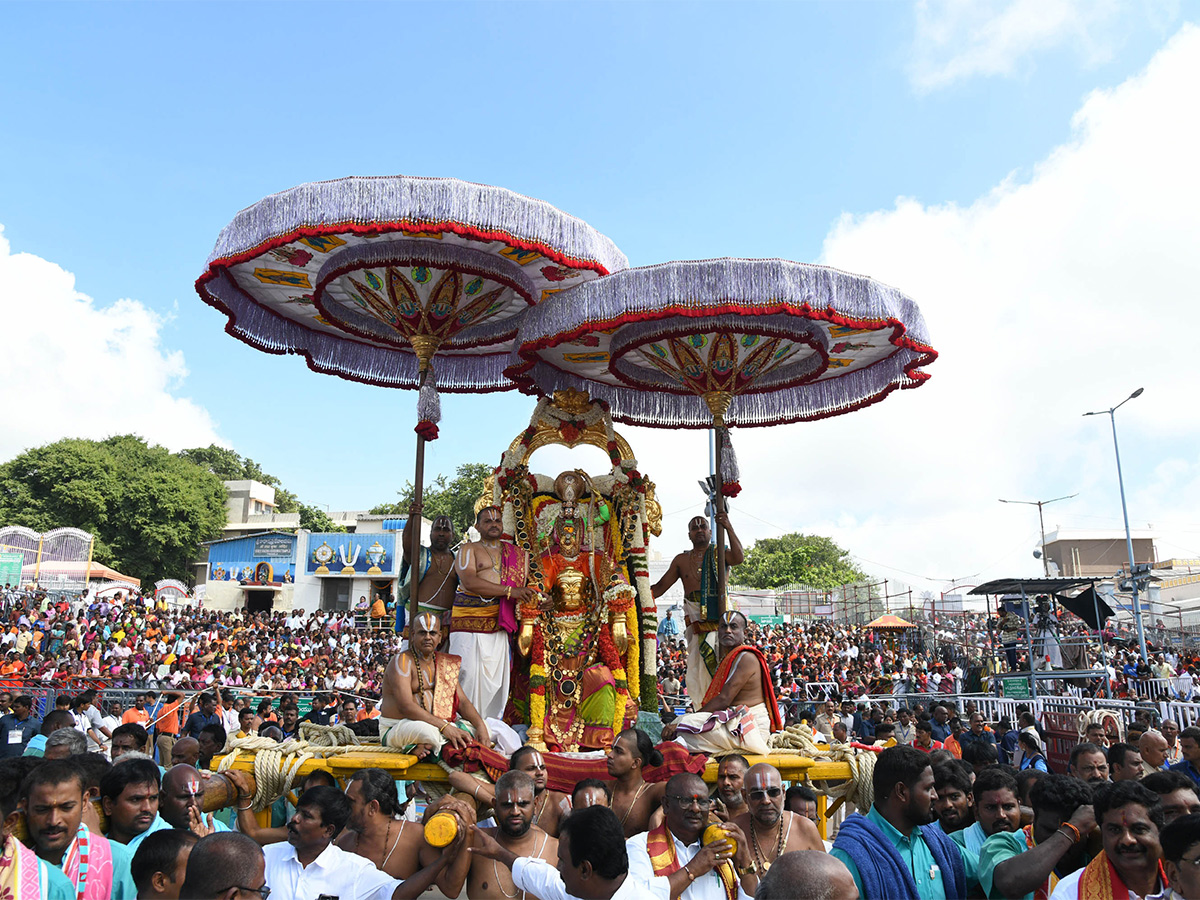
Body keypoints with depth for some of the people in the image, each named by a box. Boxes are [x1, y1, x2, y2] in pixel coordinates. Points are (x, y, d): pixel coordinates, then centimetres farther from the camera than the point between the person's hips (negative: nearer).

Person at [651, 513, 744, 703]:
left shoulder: (719, 553, 8)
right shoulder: (682, 560, 16)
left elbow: (738, 557, -14)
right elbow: (660, 587, 16)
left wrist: (728, 528, -20)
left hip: (717, 617, -3)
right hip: (695, 620, 3)